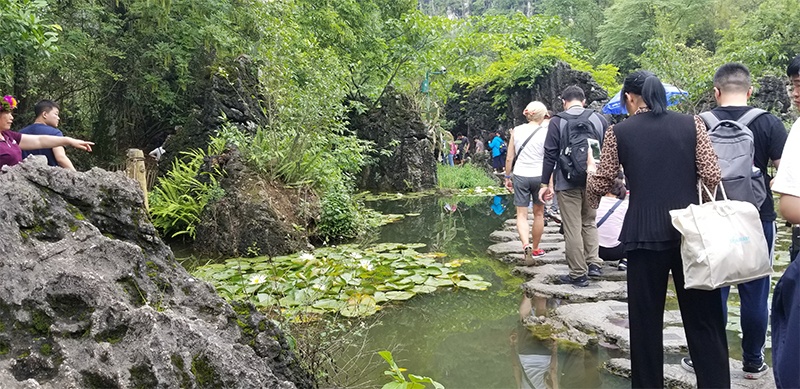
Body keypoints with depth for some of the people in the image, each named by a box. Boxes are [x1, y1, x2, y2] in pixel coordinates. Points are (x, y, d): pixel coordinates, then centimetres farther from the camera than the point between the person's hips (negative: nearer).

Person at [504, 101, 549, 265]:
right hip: (539, 176, -1)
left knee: (521, 215, 3)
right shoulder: (545, 133, -7)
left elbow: (509, 158, 3)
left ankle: (526, 246, -19)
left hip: (520, 176, 1)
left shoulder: (516, 131, 0)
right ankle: (535, 248, 28)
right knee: (538, 214, 16)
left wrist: (508, 177, 13)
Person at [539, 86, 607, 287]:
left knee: (572, 228, 1)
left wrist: (545, 183, -2)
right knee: (589, 222, 20)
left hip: (567, 183, -4)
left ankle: (578, 274, 5)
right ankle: (594, 263, 11)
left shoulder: (557, 121, -4)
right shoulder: (599, 119, 6)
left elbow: (550, 155, -6)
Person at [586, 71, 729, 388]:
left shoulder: (619, 132, 0)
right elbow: (713, 178, -2)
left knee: (645, 319, 11)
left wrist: (591, 169, 26)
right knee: (704, 318, 9)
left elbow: (598, 186, 5)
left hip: (644, 234, -1)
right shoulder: (691, 124, 2)